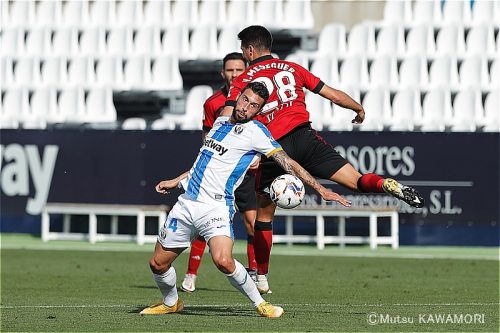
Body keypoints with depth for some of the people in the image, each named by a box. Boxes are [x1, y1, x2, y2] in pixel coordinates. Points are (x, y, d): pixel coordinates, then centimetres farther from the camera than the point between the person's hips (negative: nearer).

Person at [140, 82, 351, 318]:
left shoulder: (255, 132, -5)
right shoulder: (220, 122, 14)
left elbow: (288, 163, -10)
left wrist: (320, 189, -19)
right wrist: (175, 181, 31)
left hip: (215, 207, -6)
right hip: (186, 202, 6)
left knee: (223, 261, -29)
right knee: (158, 263, 6)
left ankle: (260, 304, -11)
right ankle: (171, 303, 34)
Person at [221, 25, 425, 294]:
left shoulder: (242, 82, 8)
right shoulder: (292, 68, 17)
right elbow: (334, 95, 20)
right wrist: (359, 109, 37)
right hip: (303, 136, 2)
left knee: (263, 217, 14)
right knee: (357, 181, -5)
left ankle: (261, 278, 18)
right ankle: (387, 185, -37)